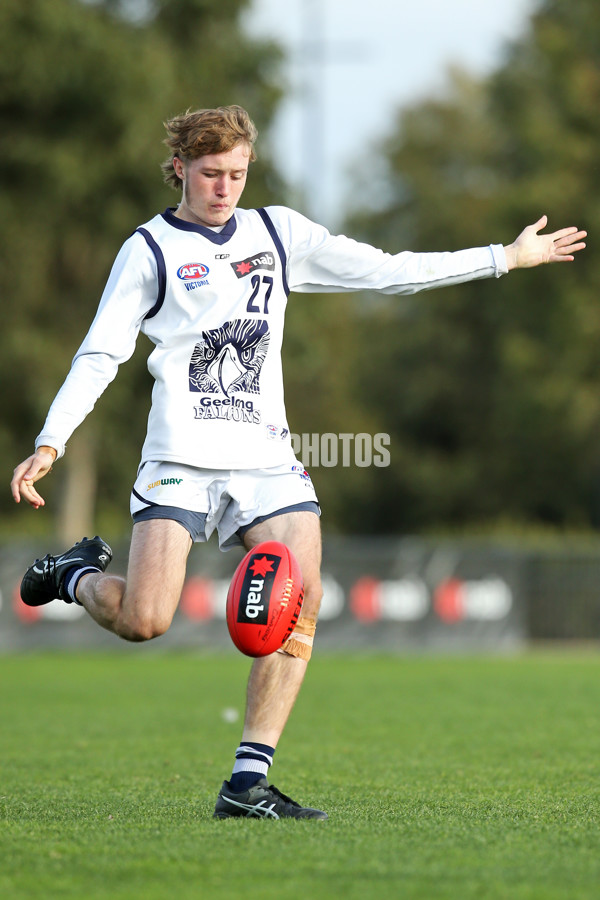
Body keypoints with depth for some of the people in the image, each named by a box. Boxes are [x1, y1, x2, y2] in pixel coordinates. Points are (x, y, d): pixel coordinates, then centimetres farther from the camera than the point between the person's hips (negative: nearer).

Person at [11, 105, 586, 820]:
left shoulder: (277, 233, 14)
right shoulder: (149, 250, 2)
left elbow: (383, 271, 16)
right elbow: (100, 354, -1)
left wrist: (506, 257, 16)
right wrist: (49, 444, -13)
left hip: (267, 457, 4)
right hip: (181, 458, -4)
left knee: (300, 608, -13)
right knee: (142, 622, -15)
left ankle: (247, 781, -8)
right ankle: (77, 575, 21)